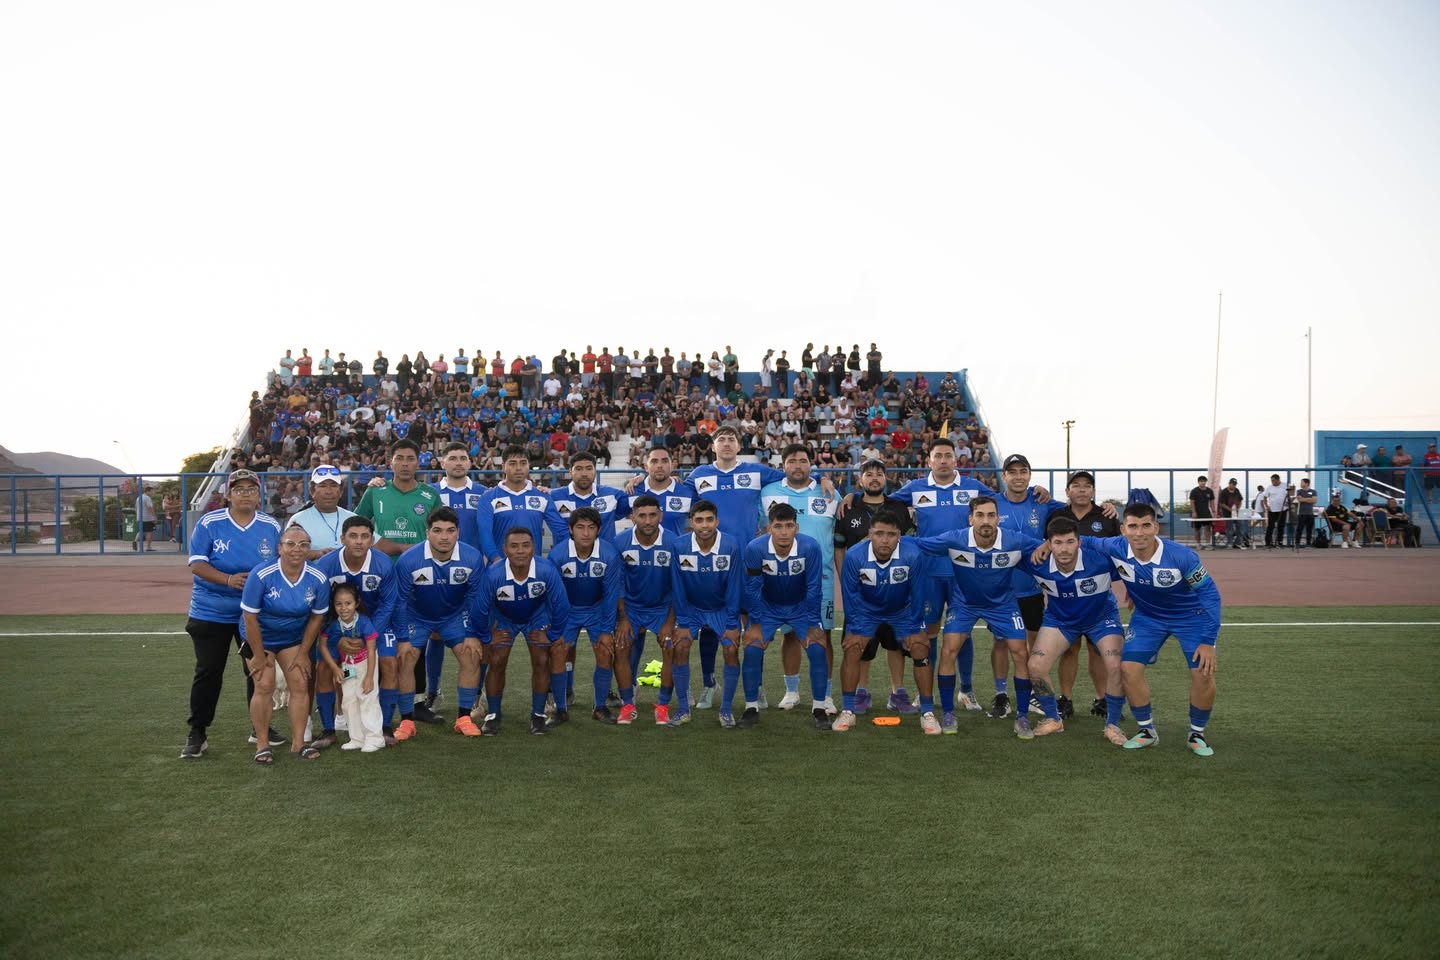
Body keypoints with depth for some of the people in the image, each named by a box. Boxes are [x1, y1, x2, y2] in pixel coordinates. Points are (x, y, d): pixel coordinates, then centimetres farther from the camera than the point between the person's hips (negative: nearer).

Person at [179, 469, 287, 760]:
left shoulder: (271, 526, -2)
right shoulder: (210, 523, -9)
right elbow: (197, 564, -13)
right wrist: (228, 579, -28)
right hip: (210, 613, -2)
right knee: (208, 672, 3)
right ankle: (196, 734, 15)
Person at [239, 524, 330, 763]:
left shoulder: (318, 580, -19)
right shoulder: (261, 574, -28)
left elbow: (316, 618, -6)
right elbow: (250, 617, -21)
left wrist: (303, 653, -3)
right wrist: (259, 656, -15)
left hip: (293, 638, 3)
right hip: (259, 637, -3)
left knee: (300, 684, -3)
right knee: (265, 686, -10)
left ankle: (298, 743, 8)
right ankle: (262, 745, 4)